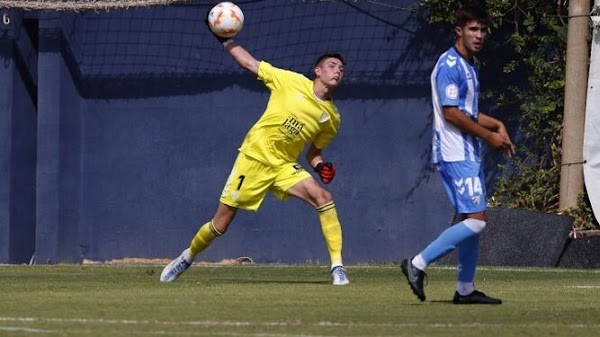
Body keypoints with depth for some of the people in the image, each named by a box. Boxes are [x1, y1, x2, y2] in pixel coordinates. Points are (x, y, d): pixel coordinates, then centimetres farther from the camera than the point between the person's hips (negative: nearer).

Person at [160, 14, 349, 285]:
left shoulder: (331, 117, 0)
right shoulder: (292, 82, -10)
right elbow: (250, 63, -2)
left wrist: (321, 166, -8)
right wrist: (224, 40, -10)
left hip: (284, 166, 2)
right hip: (254, 158, -2)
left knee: (323, 198, -24)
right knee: (220, 225, 2)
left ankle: (337, 267, -21)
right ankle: (187, 258, 31)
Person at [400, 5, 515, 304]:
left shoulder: (468, 66, 18)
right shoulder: (450, 65, -13)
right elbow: (451, 113, -19)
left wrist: (497, 125, 12)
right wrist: (489, 136, -13)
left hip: (469, 154, 10)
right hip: (455, 154, -10)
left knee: (472, 220, 10)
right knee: (475, 220, -15)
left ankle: (465, 289, 15)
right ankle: (418, 264, -14)